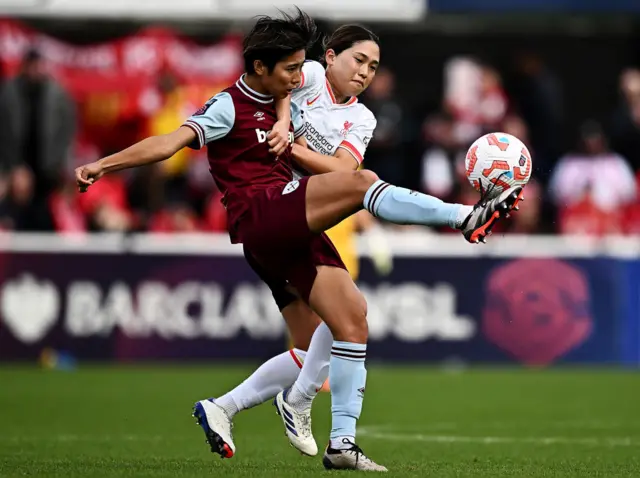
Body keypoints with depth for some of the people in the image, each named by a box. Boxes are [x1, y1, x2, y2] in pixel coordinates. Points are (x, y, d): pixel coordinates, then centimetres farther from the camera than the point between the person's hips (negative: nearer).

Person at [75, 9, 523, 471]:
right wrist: (104, 164, -25)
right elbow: (172, 141, -13)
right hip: (260, 217, -8)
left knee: (352, 317, -3)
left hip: (294, 232, 8)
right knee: (360, 183, -27)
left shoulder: (287, 108, 22)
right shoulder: (229, 107, -2)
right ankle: (467, 217, -34)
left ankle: (342, 441, -1)